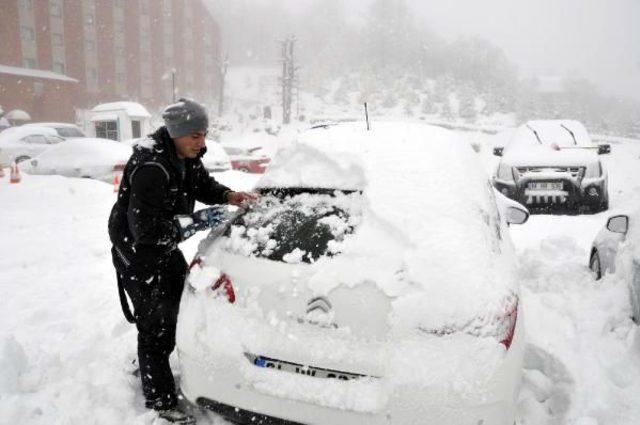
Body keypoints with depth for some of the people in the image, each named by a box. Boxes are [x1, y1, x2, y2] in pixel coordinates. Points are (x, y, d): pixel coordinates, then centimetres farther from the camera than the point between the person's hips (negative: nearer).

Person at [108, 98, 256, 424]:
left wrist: (228, 196, -10)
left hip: (166, 248, 9)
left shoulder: (185, 156, -5)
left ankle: (148, 368, 43)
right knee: (155, 324, -3)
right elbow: (146, 229, -34)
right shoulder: (150, 167, -32)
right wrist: (198, 221, -31)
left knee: (180, 309, 19)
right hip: (138, 253, -9)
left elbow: (204, 186, 11)